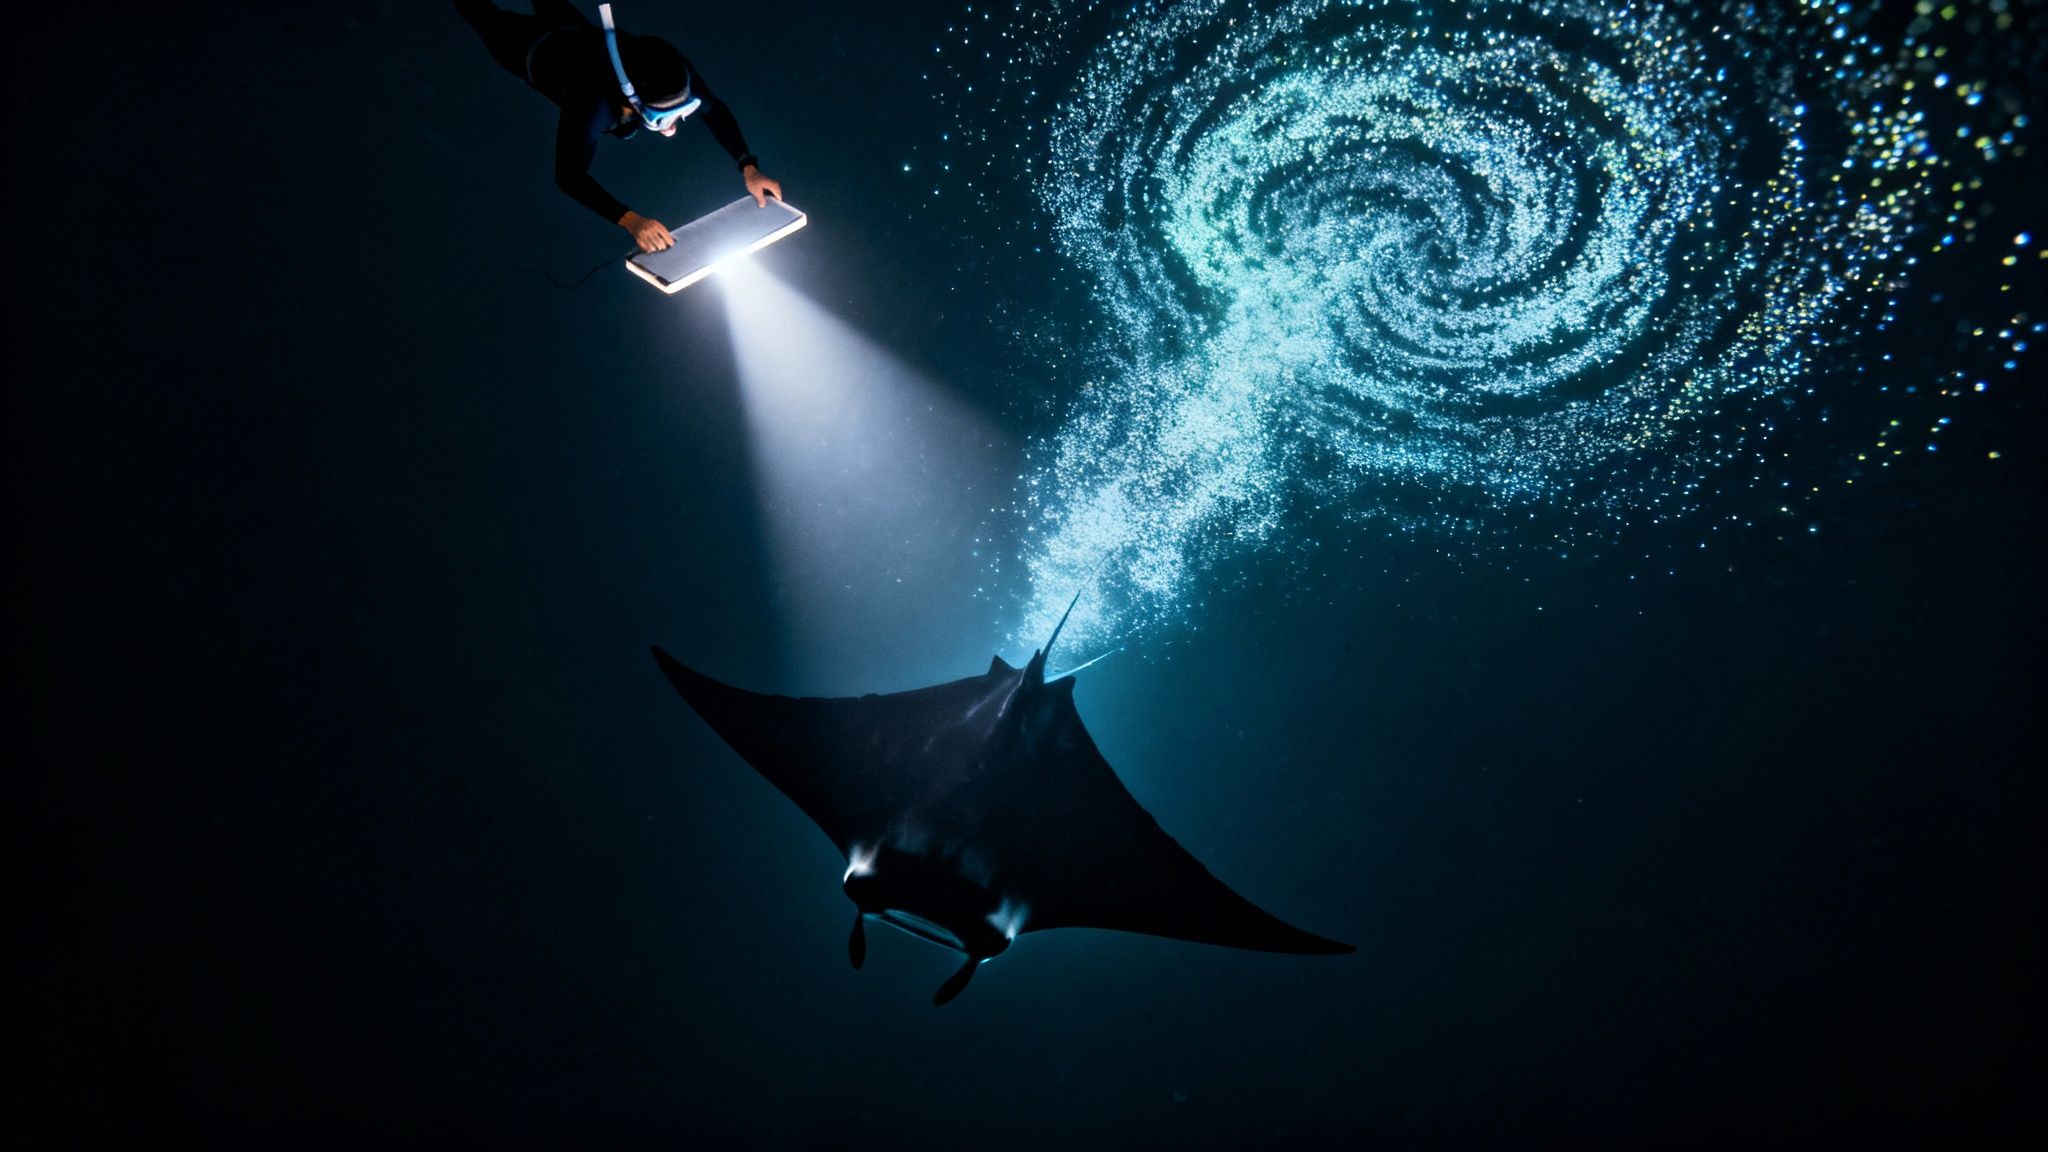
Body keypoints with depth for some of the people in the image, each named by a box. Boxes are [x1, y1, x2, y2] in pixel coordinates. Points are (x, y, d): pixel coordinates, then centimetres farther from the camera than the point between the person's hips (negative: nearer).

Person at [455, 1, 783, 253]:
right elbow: (569, 176, -57)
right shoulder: (594, 103, -56)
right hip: (540, 51, -3)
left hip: (589, 40, 3)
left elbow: (715, 110, -27)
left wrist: (749, 168, -42)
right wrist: (630, 220, -72)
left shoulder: (675, 75, -44)